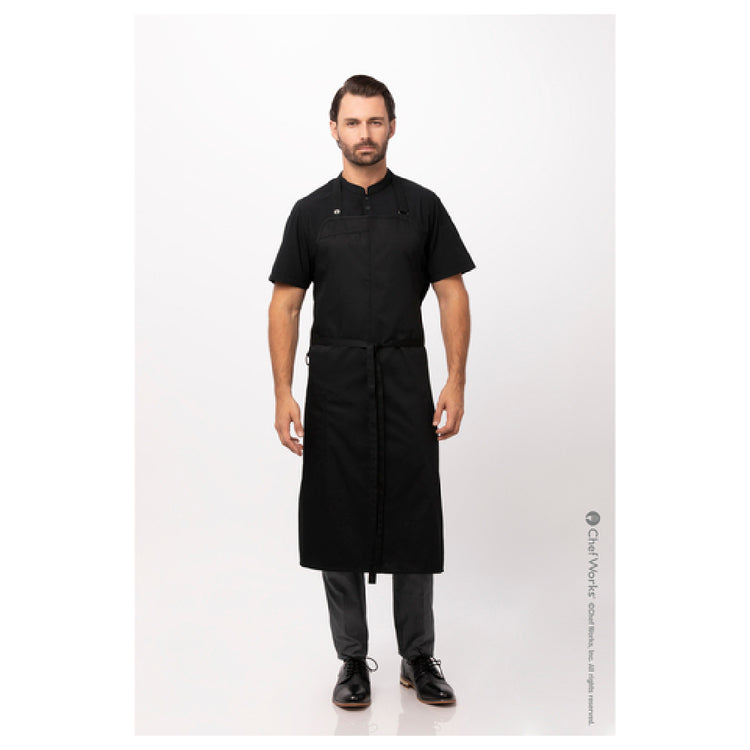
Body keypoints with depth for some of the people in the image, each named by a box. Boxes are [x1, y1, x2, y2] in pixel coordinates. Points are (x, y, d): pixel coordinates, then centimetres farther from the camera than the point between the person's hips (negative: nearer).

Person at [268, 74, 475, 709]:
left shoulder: (422, 206, 5)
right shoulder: (312, 212, 5)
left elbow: (452, 295, 2)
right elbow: (286, 304, 2)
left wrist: (456, 383, -8)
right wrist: (283, 392, -8)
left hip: (405, 382, 0)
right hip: (334, 383, 1)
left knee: (413, 523, 5)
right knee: (338, 523, 6)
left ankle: (419, 657, 22)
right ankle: (354, 659, 22)